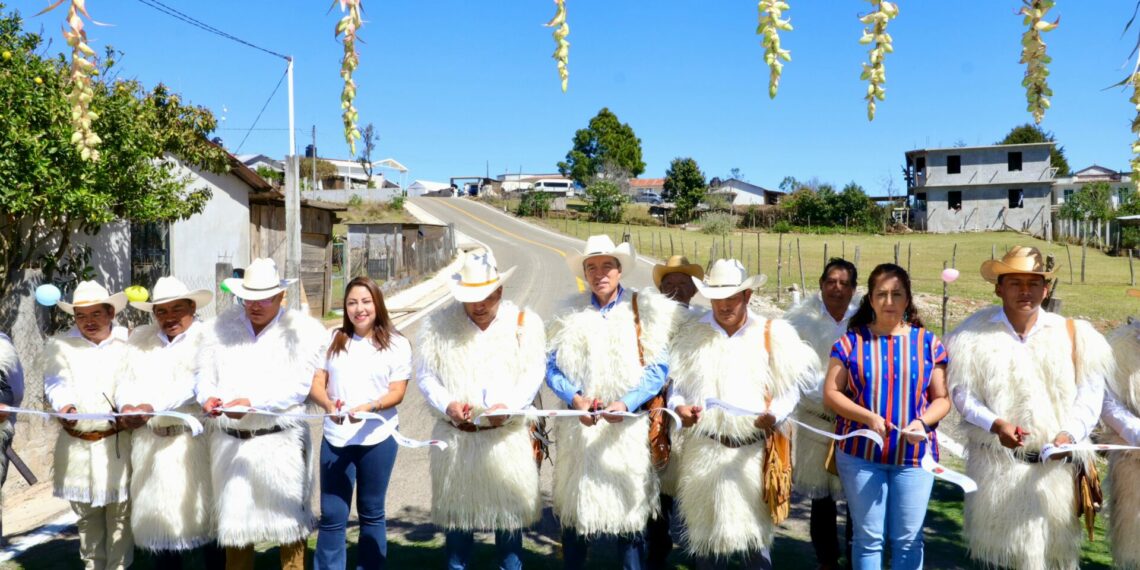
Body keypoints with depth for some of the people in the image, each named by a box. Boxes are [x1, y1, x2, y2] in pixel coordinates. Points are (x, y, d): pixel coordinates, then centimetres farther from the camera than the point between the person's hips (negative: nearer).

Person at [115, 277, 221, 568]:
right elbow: (127, 383, 9)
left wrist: (152, 407, -26)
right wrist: (127, 407, -12)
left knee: (204, 512, 2)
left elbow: (195, 384, -17)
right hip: (150, 443, 5)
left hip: (195, 442, -5)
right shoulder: (140, 338, 14)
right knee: (158, 515, 11)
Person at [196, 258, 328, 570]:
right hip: (229, 440, 4)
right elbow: (205, 375, 10)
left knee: (287, 518, 4)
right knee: (234, 519, 12)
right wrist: (207, 397, -13)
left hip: (280, 441, -3)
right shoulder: (221, 327, 12)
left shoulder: (303, 330, -2)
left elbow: (298, 385, -11)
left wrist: (252, 402, -22)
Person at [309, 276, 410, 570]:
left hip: (378, 437, -1)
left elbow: (397, 392, -4)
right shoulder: (333, 339, 9)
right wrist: (329, 405, -19)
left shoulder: (396, 344, 2)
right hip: (335, 437, 1)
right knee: (331, 515, 3)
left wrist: (368, 408, -23)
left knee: (372, 512, 12)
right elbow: (315, 383, 3)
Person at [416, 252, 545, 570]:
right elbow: (426, 374, 3)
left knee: (508, 512, 7)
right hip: (455, 437, 1)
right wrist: (447, 404, -14)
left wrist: (508, 405, -21)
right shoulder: (441, 324, 5)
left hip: (506, 436, -1)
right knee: (456, 512, 11)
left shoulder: (524, 323, 1)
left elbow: (533, 374, -5)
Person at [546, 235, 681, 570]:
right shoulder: (570, 313, 7)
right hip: (579, 426, 2)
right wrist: (574, 398, -15)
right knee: (575, 506, 10)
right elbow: (553, 367, 3)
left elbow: (658, 368, -5)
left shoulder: (644, 310, 1)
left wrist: (626, 403, -18)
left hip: (627, 426, -2)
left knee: (628, 505, 3)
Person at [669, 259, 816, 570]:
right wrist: (680, 407, -16)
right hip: (704, 449, 1)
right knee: (706, 529, 11)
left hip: (753, 450, -1)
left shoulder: (773, 334, 0)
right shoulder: (692, 332, 4)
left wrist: (775, 414, -20)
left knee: (754, 528, 9)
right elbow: (676, 384, 5)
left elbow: (790, 388, -1)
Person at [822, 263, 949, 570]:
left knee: (908, 538, 8)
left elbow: (942, 398, 5)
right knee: (868, 537, 7)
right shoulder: (851, 341, -1)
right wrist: (868, 417, -17)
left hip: (914, 455, 1)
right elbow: (830, 393, -2)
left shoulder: (928, 342, 4)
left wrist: (922, 422, -15)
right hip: (860, 453, -1)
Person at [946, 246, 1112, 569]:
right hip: (996, 467, -1)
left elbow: (1089, 395, 2)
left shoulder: (1073, 334, 4)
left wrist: (1070, 434, -14)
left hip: (1055, 467, 2)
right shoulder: (976, 334, -2)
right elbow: (962, 392, -3)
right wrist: (995, 424, -17)